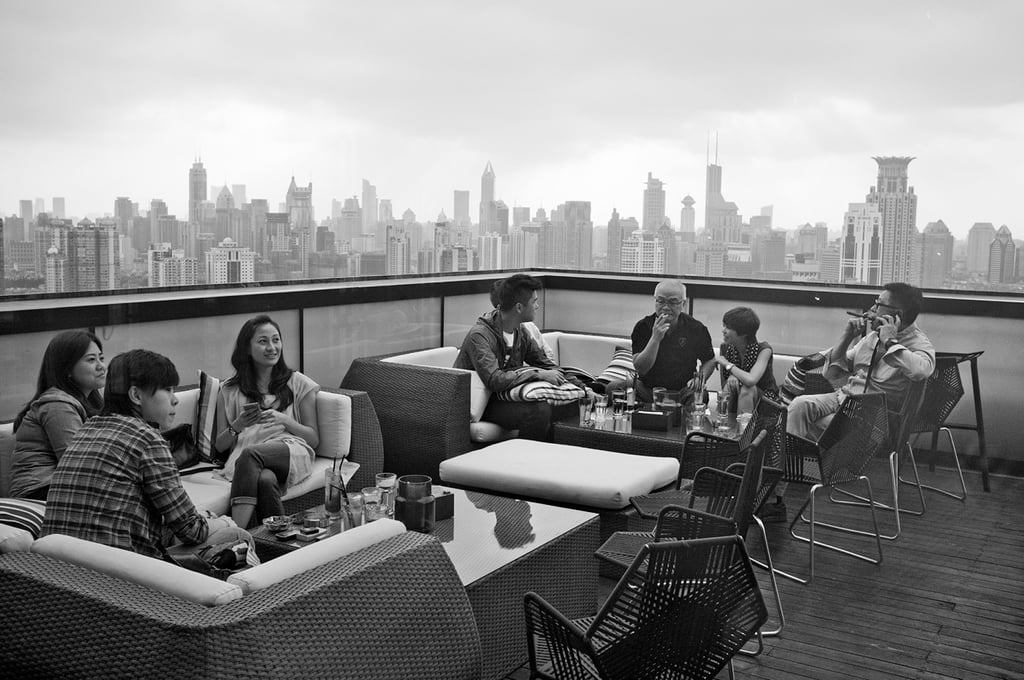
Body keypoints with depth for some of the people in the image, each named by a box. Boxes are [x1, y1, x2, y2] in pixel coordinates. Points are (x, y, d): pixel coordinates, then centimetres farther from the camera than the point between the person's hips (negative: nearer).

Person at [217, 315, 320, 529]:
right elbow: (219, 445, 18)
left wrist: (284, 420, -6)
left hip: (291, 452, -1)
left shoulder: (298, 383, 18)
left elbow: (314, 438, 13)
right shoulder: (230, 390, 21)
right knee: (265, 480, -39)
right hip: (243, 457, 1)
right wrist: (237, 426, -4)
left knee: (249, 455, -37)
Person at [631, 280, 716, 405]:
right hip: (647, 393, 0)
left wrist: (699, 379, -4)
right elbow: (640, 368, -12)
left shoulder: (696, 329, 1)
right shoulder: (643, 327, -2)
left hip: (683, 393, 0)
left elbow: (709, 361, 17)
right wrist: (655, 338, -22)